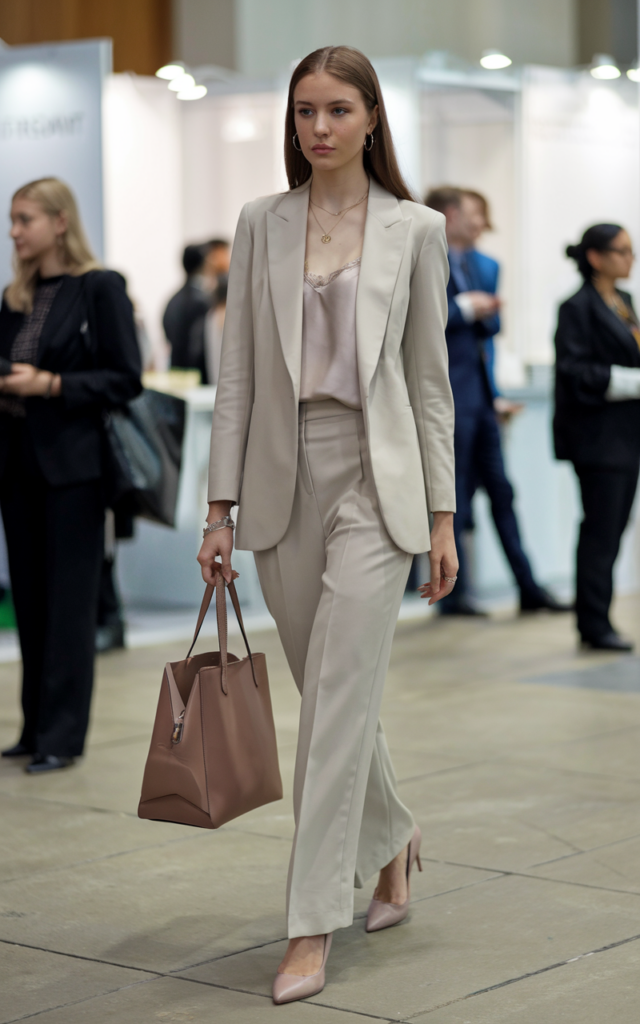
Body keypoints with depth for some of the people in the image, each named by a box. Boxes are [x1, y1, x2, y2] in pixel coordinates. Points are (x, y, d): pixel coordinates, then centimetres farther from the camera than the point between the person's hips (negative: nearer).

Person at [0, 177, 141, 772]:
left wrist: (50, 384, -17)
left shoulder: (100, 289, -6)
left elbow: (125, 380, -10)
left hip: (72, 466, -6)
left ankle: (62, 737, 3)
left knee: (69, 604, -1)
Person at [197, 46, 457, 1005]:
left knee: (339, 700, -8)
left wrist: (443, 516, -1)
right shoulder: (261, 223, 6)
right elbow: (237, 370, 5)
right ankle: (392, 837, 40)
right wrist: (221, 506, 1)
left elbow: (429, 378, 2)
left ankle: (312, 929, -3)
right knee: (330, 693, 14)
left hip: (374, 476, -3)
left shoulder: (415, 230, 1)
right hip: (283, 478, 3)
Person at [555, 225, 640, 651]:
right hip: (598, 435, -8)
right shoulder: (579, 308, -11)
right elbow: (576, 372, -18)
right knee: (601, 528, -5)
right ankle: (595, 624, 2)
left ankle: (596, 619, 15)